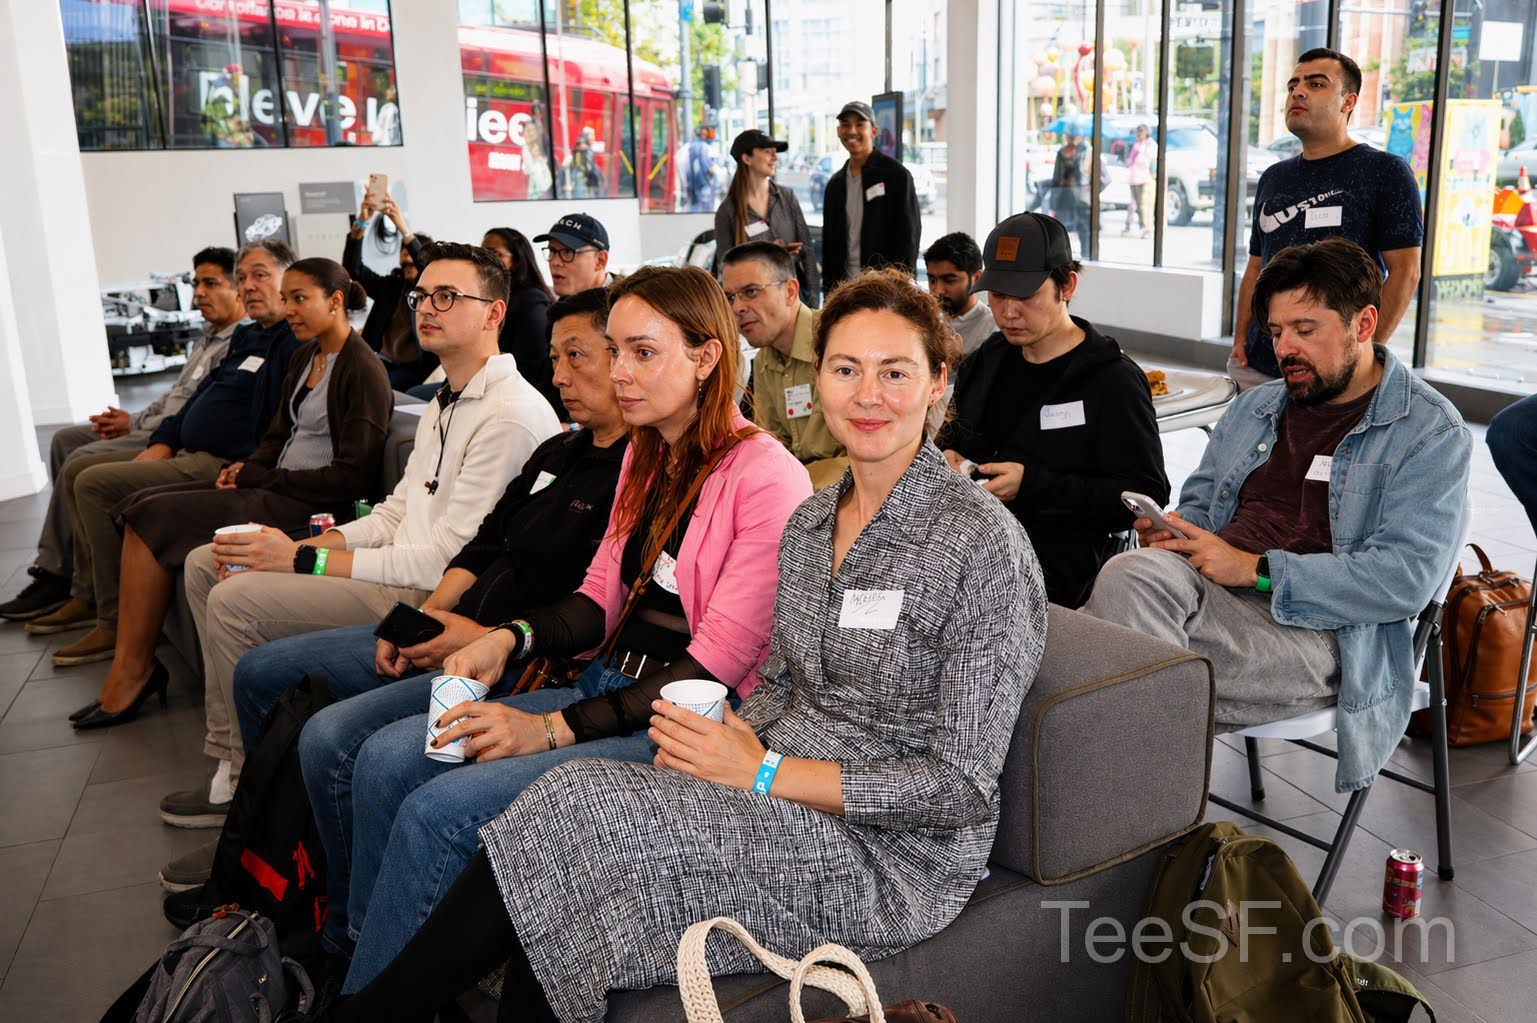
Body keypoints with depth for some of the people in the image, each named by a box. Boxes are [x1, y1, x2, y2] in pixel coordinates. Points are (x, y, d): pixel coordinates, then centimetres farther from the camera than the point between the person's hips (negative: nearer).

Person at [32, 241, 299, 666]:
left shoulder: (295, 343, -15)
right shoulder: (246, 337, 17)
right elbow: (203, 395, 21)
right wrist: (163, 441, 9)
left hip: (220, 465, -11)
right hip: (188, 452, 11)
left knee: (94, 484, -15)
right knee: (81, 469, 17)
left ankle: (115, 623, -8)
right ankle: (86, 598, 22)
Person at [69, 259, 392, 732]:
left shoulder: (363, 371, -13)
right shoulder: (305, 356, 16)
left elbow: (353, 475, -17)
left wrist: (267, 478, -12)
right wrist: (249, 467, 1)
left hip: (310, 503, -9)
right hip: (275, 486, 9)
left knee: (156, 517, -15)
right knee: (143, 506, -4)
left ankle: (132, 670, -4)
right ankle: (130, 667, -6)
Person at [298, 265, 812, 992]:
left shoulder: (766, 478, -14)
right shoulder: (645, 457, 14)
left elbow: (716, 664, -17)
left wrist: (554, 729, -20)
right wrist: (510, 638, -4)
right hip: (608, 684, 8)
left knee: (440, 809, -24)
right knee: (354, 746, -8)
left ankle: (362, 998, -4)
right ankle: (350, 941, 8)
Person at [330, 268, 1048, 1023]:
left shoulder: (983, 546, -15)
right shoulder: (809, 522, 8)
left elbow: (962, 786, -16)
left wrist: (764, 772, -17)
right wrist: (724, 739, -8)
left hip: (893, 854, -6)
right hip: (789, 807, 6)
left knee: (575, 811, -22)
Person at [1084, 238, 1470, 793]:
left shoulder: (1431, 432, 2)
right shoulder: (1254, 407, 23)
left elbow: (1406, 577, -10)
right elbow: (1200, 500, 29)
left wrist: (1255, 569, -15)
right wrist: (1173, 530, 2)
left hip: (1314, 630, -6)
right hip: (1212, 591, 6)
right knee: (1132, 572, -32)